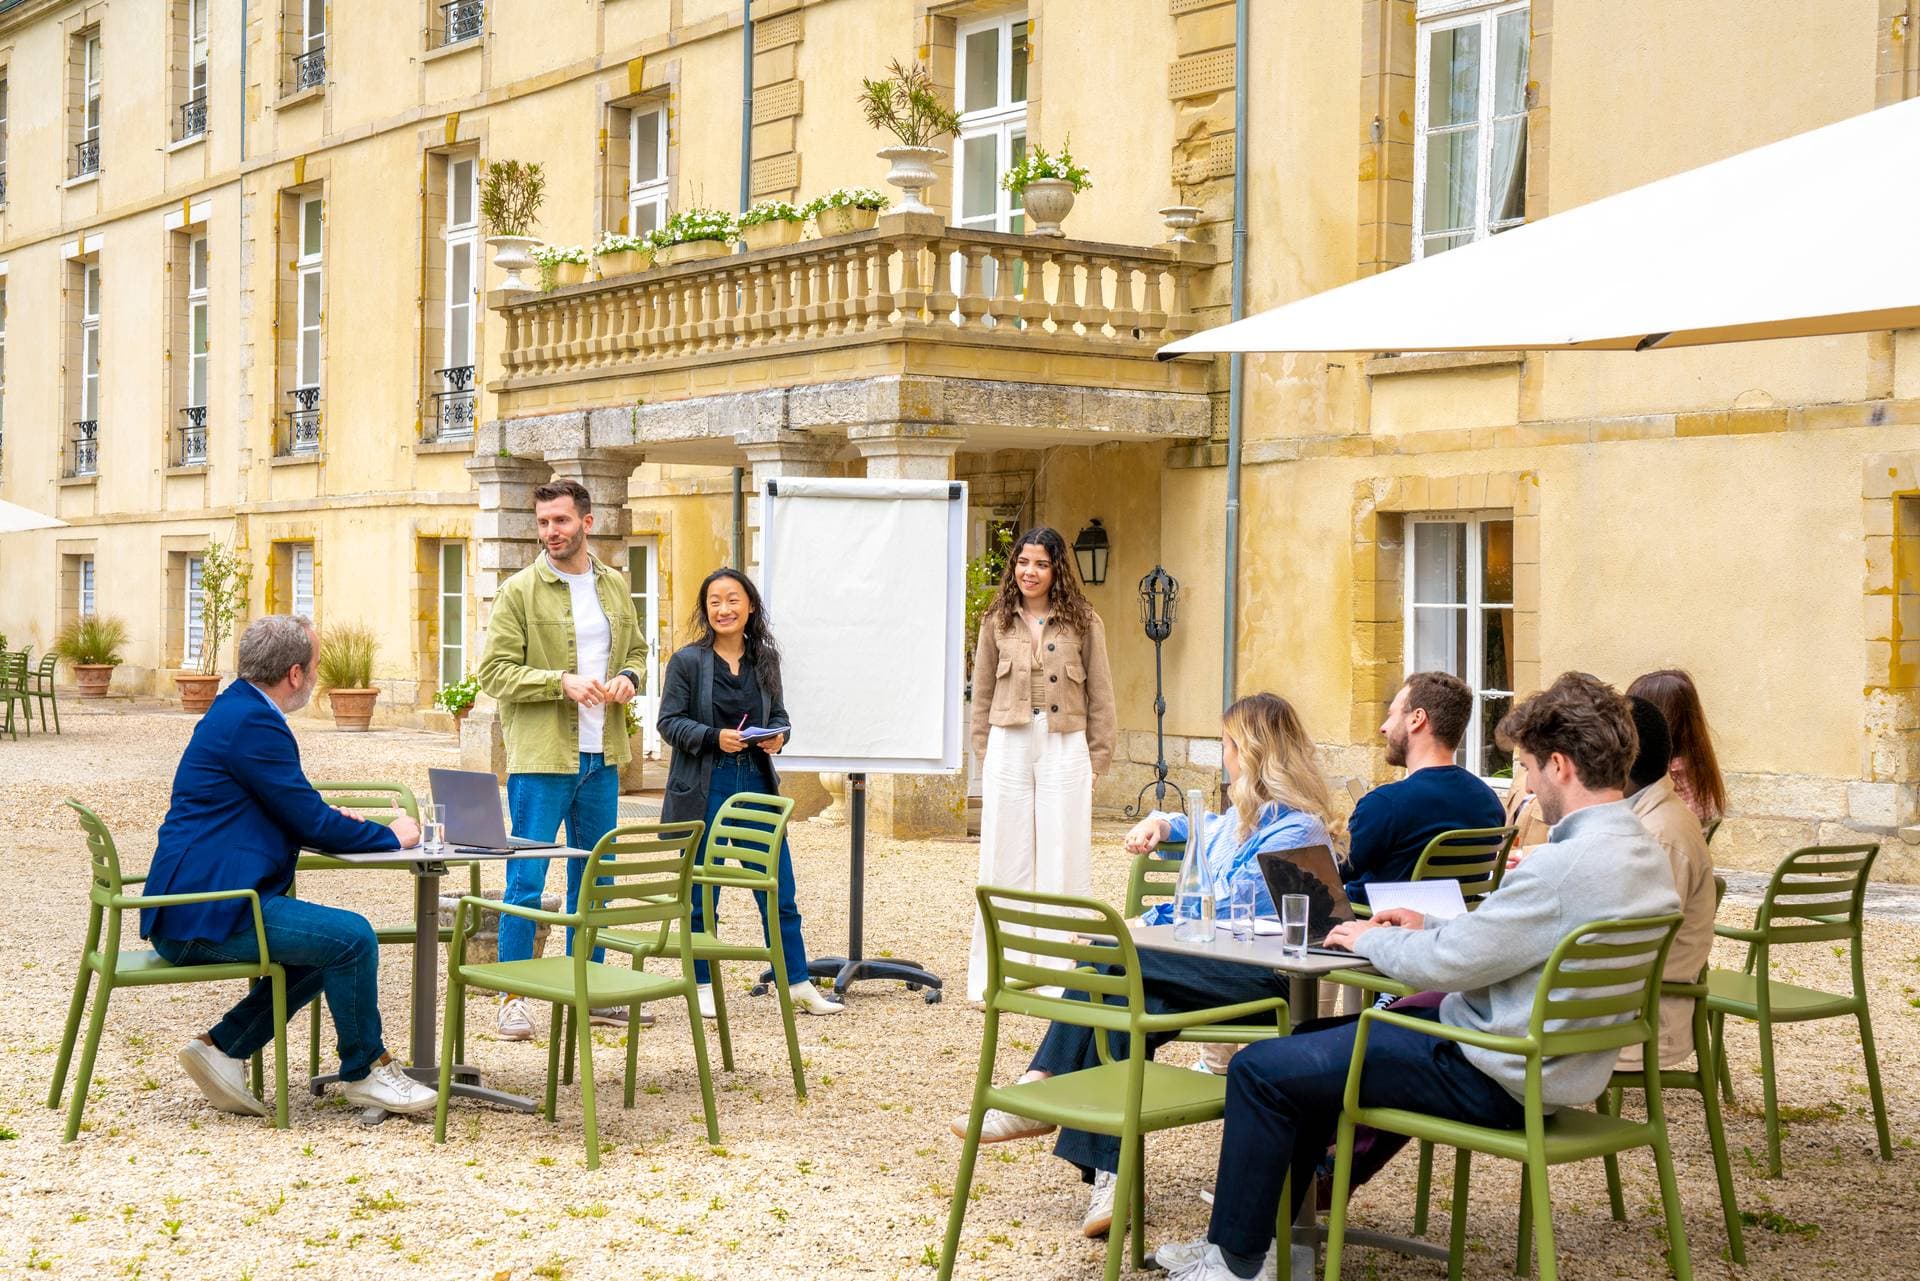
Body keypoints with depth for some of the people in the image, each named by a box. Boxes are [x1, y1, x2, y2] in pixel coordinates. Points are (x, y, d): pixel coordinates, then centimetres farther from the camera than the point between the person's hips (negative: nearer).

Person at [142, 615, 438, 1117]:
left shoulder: (236, 708, 16)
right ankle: (363, 1072, 1)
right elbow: (313, 823, -14)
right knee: (352, 937, -15)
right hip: (208, 913, -11)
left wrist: (325, 820, 11)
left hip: (193, 906, 11)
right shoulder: (253, 722, -17)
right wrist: (391, 836, 0)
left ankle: (222, 1046, 13)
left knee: (327, 949, 15)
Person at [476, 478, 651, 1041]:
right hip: (540, 759, -6)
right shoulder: (519, 591, -6)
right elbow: (494, 670, -10)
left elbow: (636, 649, 22)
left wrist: (629, 677, -1)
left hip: (601, 758, 6)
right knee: (526, 880, -4)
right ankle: (513, 998, 4)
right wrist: (561, 682, -20)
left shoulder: (615, 586, 11)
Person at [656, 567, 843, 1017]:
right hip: (704, 786, -3)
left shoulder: (765, 660, 7)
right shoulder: (687, 660, -4)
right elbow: (670, 722, -6)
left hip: (757, 782, 3)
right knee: (701, 895, 5)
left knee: (779, 892, 5)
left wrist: (778, 736, -7)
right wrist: (714, 737, -20)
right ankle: (703, 987, 17)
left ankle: (798, 984, 13)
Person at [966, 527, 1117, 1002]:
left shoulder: (1083, 623, 2)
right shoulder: (997, 621, 6)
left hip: (1065, 748, -1)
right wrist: (984, 754, 5)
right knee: (1004, 860, 5)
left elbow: (1100, 696, 4)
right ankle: (996, 975, 12)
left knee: (1063, 862, 1)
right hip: (1009, 747, 1)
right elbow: (982, 694, 11)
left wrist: (1096, 760, 0)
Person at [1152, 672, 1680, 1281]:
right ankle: (1272, 1224, 27)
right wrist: (1431, 929, 11)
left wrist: (1368, 938, -3)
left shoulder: (1565, 865, -28)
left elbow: (1444, 963, -22)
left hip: (1491, 1078, -10)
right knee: (1316, 1036, 23)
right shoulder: (1644, 854, 4)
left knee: (1260, 1068, -5)